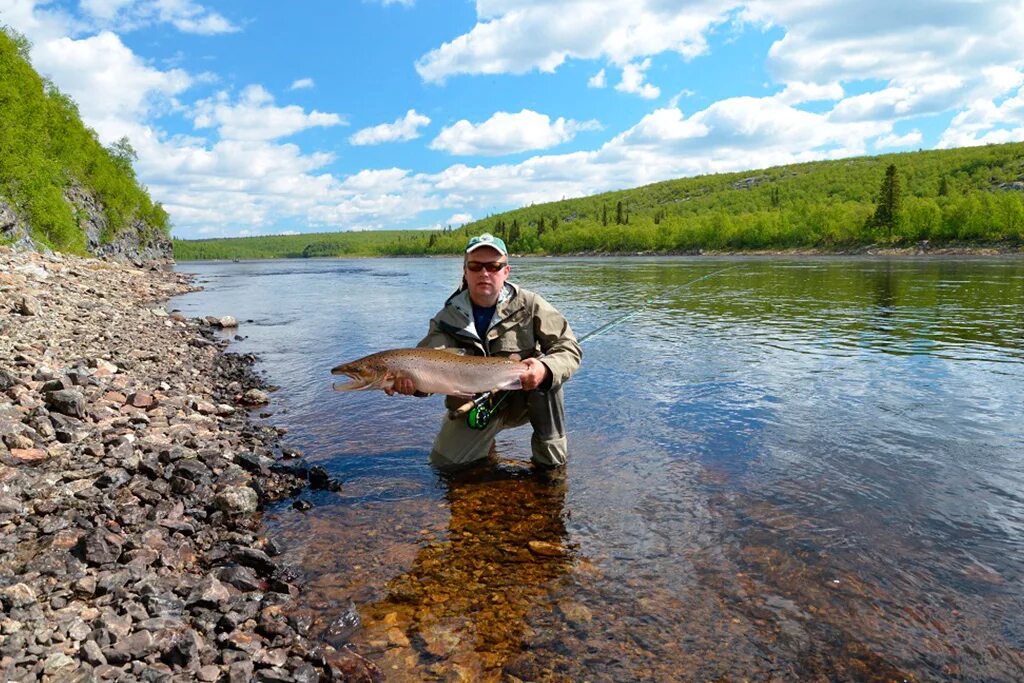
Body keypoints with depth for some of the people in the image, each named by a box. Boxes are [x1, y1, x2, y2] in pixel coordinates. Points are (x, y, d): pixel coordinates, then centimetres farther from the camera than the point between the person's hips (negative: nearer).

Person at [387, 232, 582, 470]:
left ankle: (551, 454, -11)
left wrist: (546, 369, -39)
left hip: (523, 398, -2)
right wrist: (411, 380, -48)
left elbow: (570, 348, -16)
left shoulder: (529, 305, -13)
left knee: (545, 373, -30)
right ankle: (486, 436, 24)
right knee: (443, 461, -9)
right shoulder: (448, 318, -10)